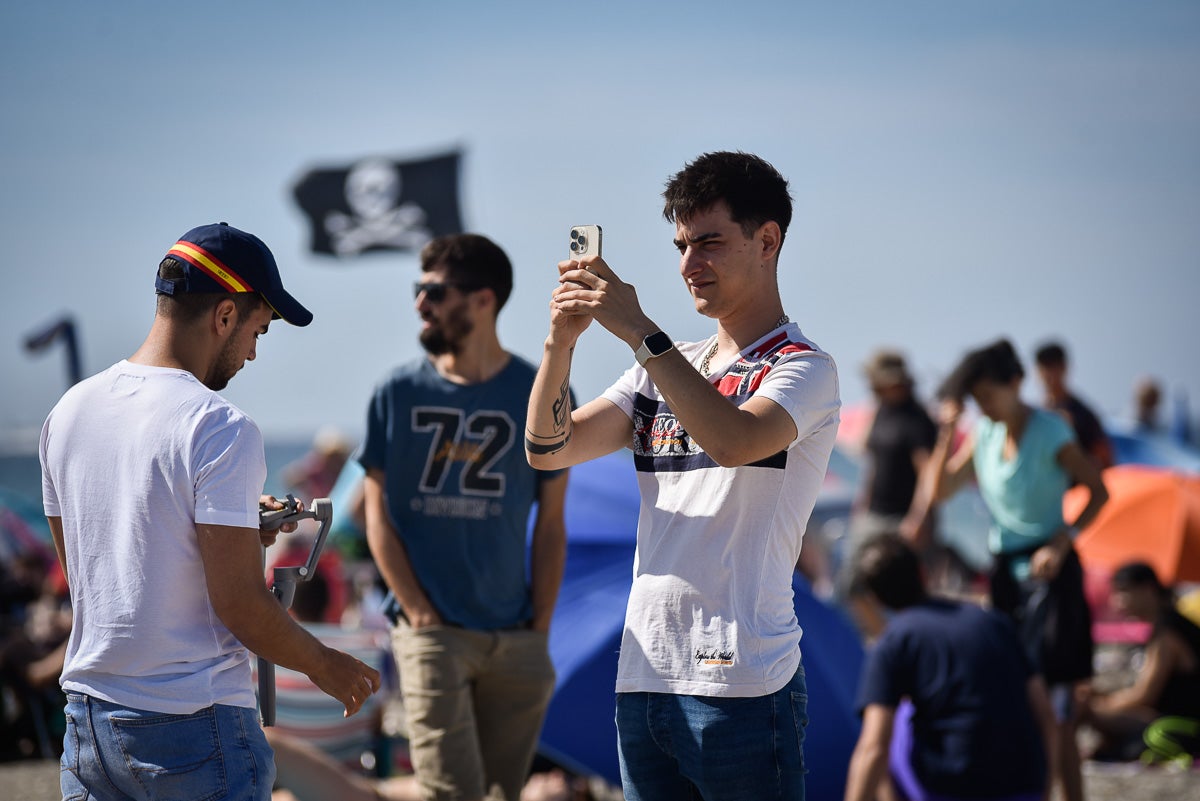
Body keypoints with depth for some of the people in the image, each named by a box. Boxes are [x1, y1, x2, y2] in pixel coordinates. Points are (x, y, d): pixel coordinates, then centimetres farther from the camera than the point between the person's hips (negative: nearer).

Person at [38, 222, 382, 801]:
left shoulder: (68, 411, 7)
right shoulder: (219, 429, -16)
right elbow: (239, 605, -18)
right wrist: (324, 665, 0)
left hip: (87, 724, 7)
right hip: (196, 730, -7)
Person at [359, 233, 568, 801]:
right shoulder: (397, 394, 2)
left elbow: (551, 526, 7)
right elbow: (378, 518, 3)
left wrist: (540, 632, 1)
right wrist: (420, 615, -6)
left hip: (515, 641, 2)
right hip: (433, 635, -1)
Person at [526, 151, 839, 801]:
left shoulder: (802, 368, -2)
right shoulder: (664, 371, 19)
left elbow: (735, 441, -23)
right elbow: (548, 449, 11)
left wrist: (638, 329, -20)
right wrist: (561, 343, -5)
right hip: (642, 677, 6)